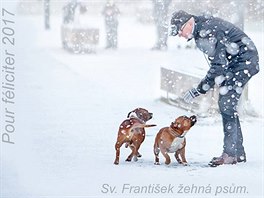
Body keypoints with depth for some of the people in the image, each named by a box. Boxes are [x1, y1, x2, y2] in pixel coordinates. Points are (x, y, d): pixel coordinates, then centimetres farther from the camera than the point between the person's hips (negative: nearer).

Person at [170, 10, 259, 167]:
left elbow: (218, 65, -26)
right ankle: (238, 153, 13)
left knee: (227, 104, -16)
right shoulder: (200, 30, 6)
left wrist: (199, 90, -24)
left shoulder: (208, 30, -25)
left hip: (245, 61, -10)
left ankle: (230, 154, -16)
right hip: (235, 62, 10)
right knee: (226, 104, 8)